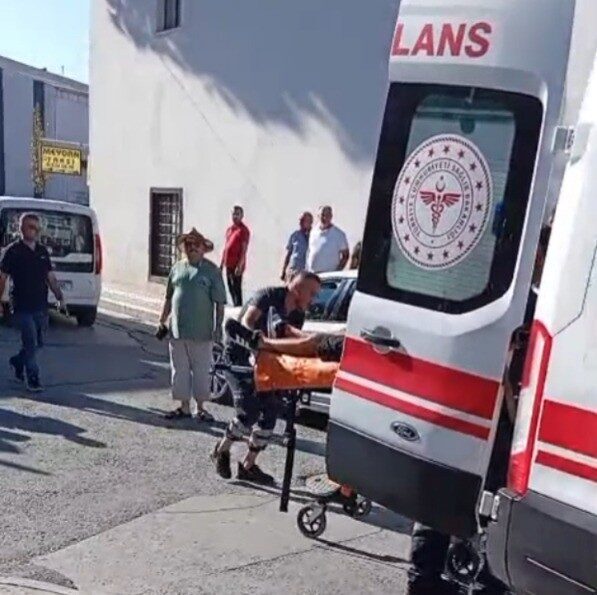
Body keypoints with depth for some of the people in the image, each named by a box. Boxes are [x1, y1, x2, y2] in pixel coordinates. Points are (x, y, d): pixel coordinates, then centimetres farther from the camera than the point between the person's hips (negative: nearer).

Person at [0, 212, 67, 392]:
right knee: (31, 342, -6)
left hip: (41, 306, 6)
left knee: (38, 342, 13)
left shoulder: (42, 251, 10)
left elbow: (51, 278, 14)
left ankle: (17, 362, 38)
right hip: (22, 306, -5)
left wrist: (60, 298, 8)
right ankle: (33, 379, 3)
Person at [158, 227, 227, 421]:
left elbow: (219, 302, -5)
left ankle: (200, 408, 18)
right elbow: (169, 298, 16)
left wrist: (218, 327, -10)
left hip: (201, 332, -4)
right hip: (177, 331, 4)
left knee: (201, 370, 5)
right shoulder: (177, 268, 9)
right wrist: (162, 322, 14)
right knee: (180, 369, 10)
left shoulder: (212, 271, -4)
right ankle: (184, 407, 23)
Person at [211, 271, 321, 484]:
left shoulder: (297, 315, 4)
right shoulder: (269, 295, -17)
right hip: (239, 356, -8)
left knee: (270, 410, 0)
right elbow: (247, 321, -30)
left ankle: (248, 465, 13)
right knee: (249, 411, -17)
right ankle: (221, 450, 9)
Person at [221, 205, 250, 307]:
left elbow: (244, 249, -13)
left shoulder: (243, 230, -8)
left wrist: (240, 265, -20)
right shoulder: (229, 229, 16)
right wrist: (222, 263, 17)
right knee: (231, 289, 12)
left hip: (237, 265, -8)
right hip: (228, 264, 8)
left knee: (237, 289, -6)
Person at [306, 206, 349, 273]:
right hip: (311, 273, 5)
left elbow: (345, 255, 0)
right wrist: (307, 269, 12)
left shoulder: (339, 234, -1)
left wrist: (337, 272, -10)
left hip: (329, 274, -5)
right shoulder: (313, 232, 13)